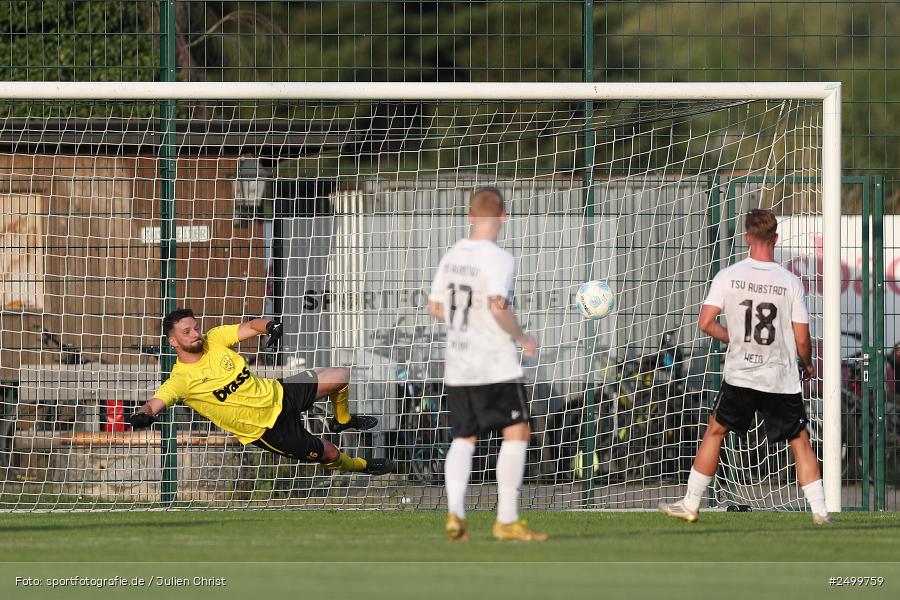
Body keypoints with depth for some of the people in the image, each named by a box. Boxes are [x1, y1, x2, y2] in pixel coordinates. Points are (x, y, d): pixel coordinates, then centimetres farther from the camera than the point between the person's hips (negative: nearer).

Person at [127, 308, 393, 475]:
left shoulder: (214, 339, -8)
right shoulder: (181, 379, -22)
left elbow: (251, 326, -8)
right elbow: (154, 403, -32)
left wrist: (270, 326, -31)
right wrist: (143, 415, -56)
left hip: (277, 393, 5)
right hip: (269, 428, -5)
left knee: (341, 376, 4)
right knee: (331, 456, 1)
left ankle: (343, 421, 37)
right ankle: (362, 465, 37)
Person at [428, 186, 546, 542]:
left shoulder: (452, 255, 8)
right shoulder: (498, 259, -14)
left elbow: (435, 307, 13)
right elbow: (498, 307, -24)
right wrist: (521, 338, -10)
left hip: (456, 365, 7)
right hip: (495, 365, -7)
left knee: (463, 438, 14)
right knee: (516, 432, 0)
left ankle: (455, 511, -3)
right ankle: (507, 519, -5)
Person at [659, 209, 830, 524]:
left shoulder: (728, 276, -5)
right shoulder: (790, 282, -6)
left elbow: (705, 323, -7)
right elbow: (802, 338, -5)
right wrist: (808, 365, 16)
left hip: (740, 376, 0)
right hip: (782, 379, 0)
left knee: (715, 431, 16)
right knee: (800, 442, 9)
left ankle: (690, 504, 18)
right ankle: (820, 511, 2)